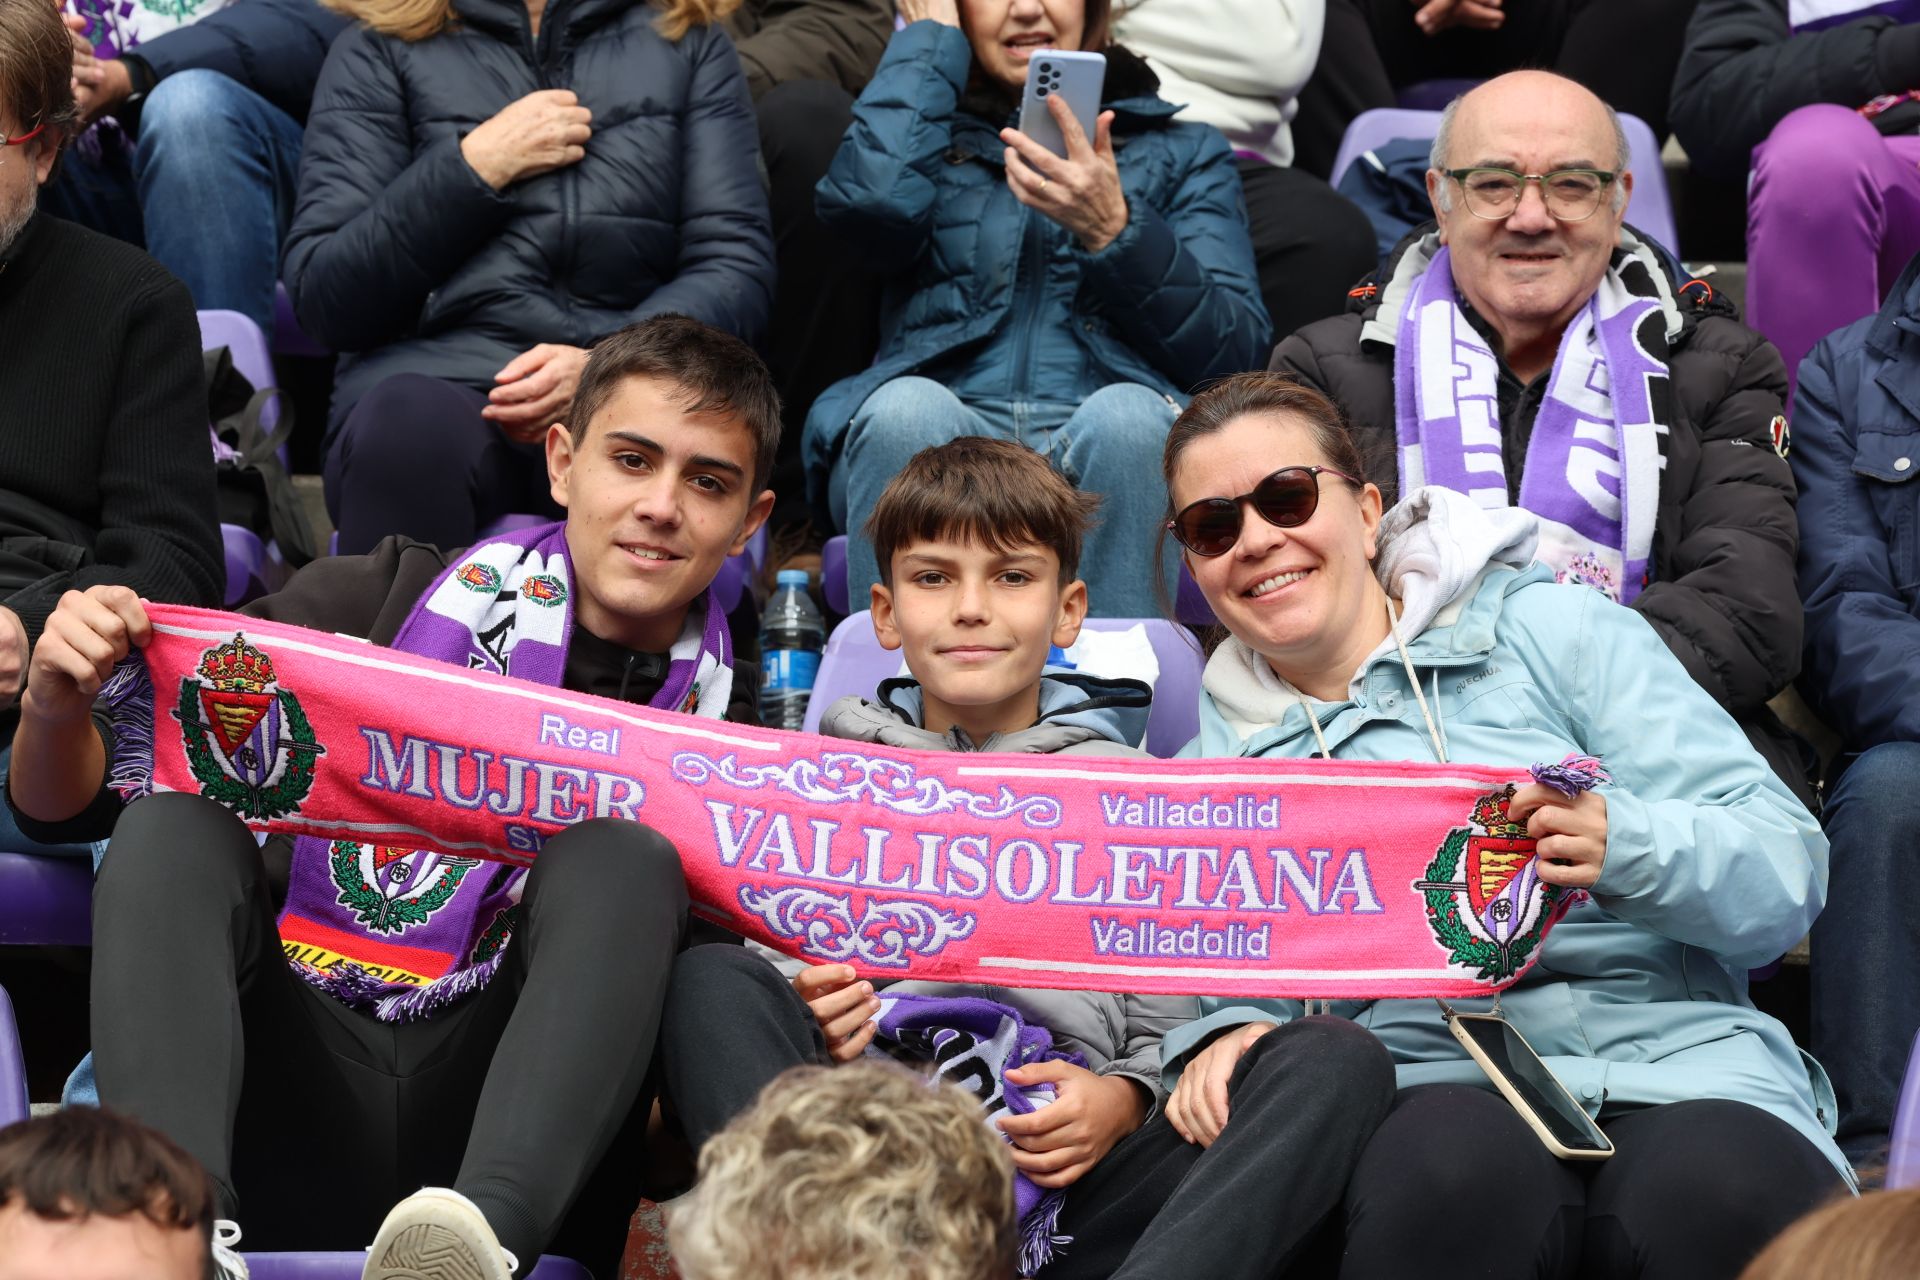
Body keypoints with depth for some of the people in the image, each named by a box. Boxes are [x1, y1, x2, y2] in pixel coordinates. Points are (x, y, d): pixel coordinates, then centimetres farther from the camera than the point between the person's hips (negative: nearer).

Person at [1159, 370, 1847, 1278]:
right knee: (1453, 1175, -38)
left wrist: (1625, 846, -15)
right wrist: (1224, 1036, -8)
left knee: (1722, 1194, -38)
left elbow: (1790, 866, 5)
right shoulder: (1219, 756, 22)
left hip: (1673, 1057, -1)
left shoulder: (1555, 629, 12)